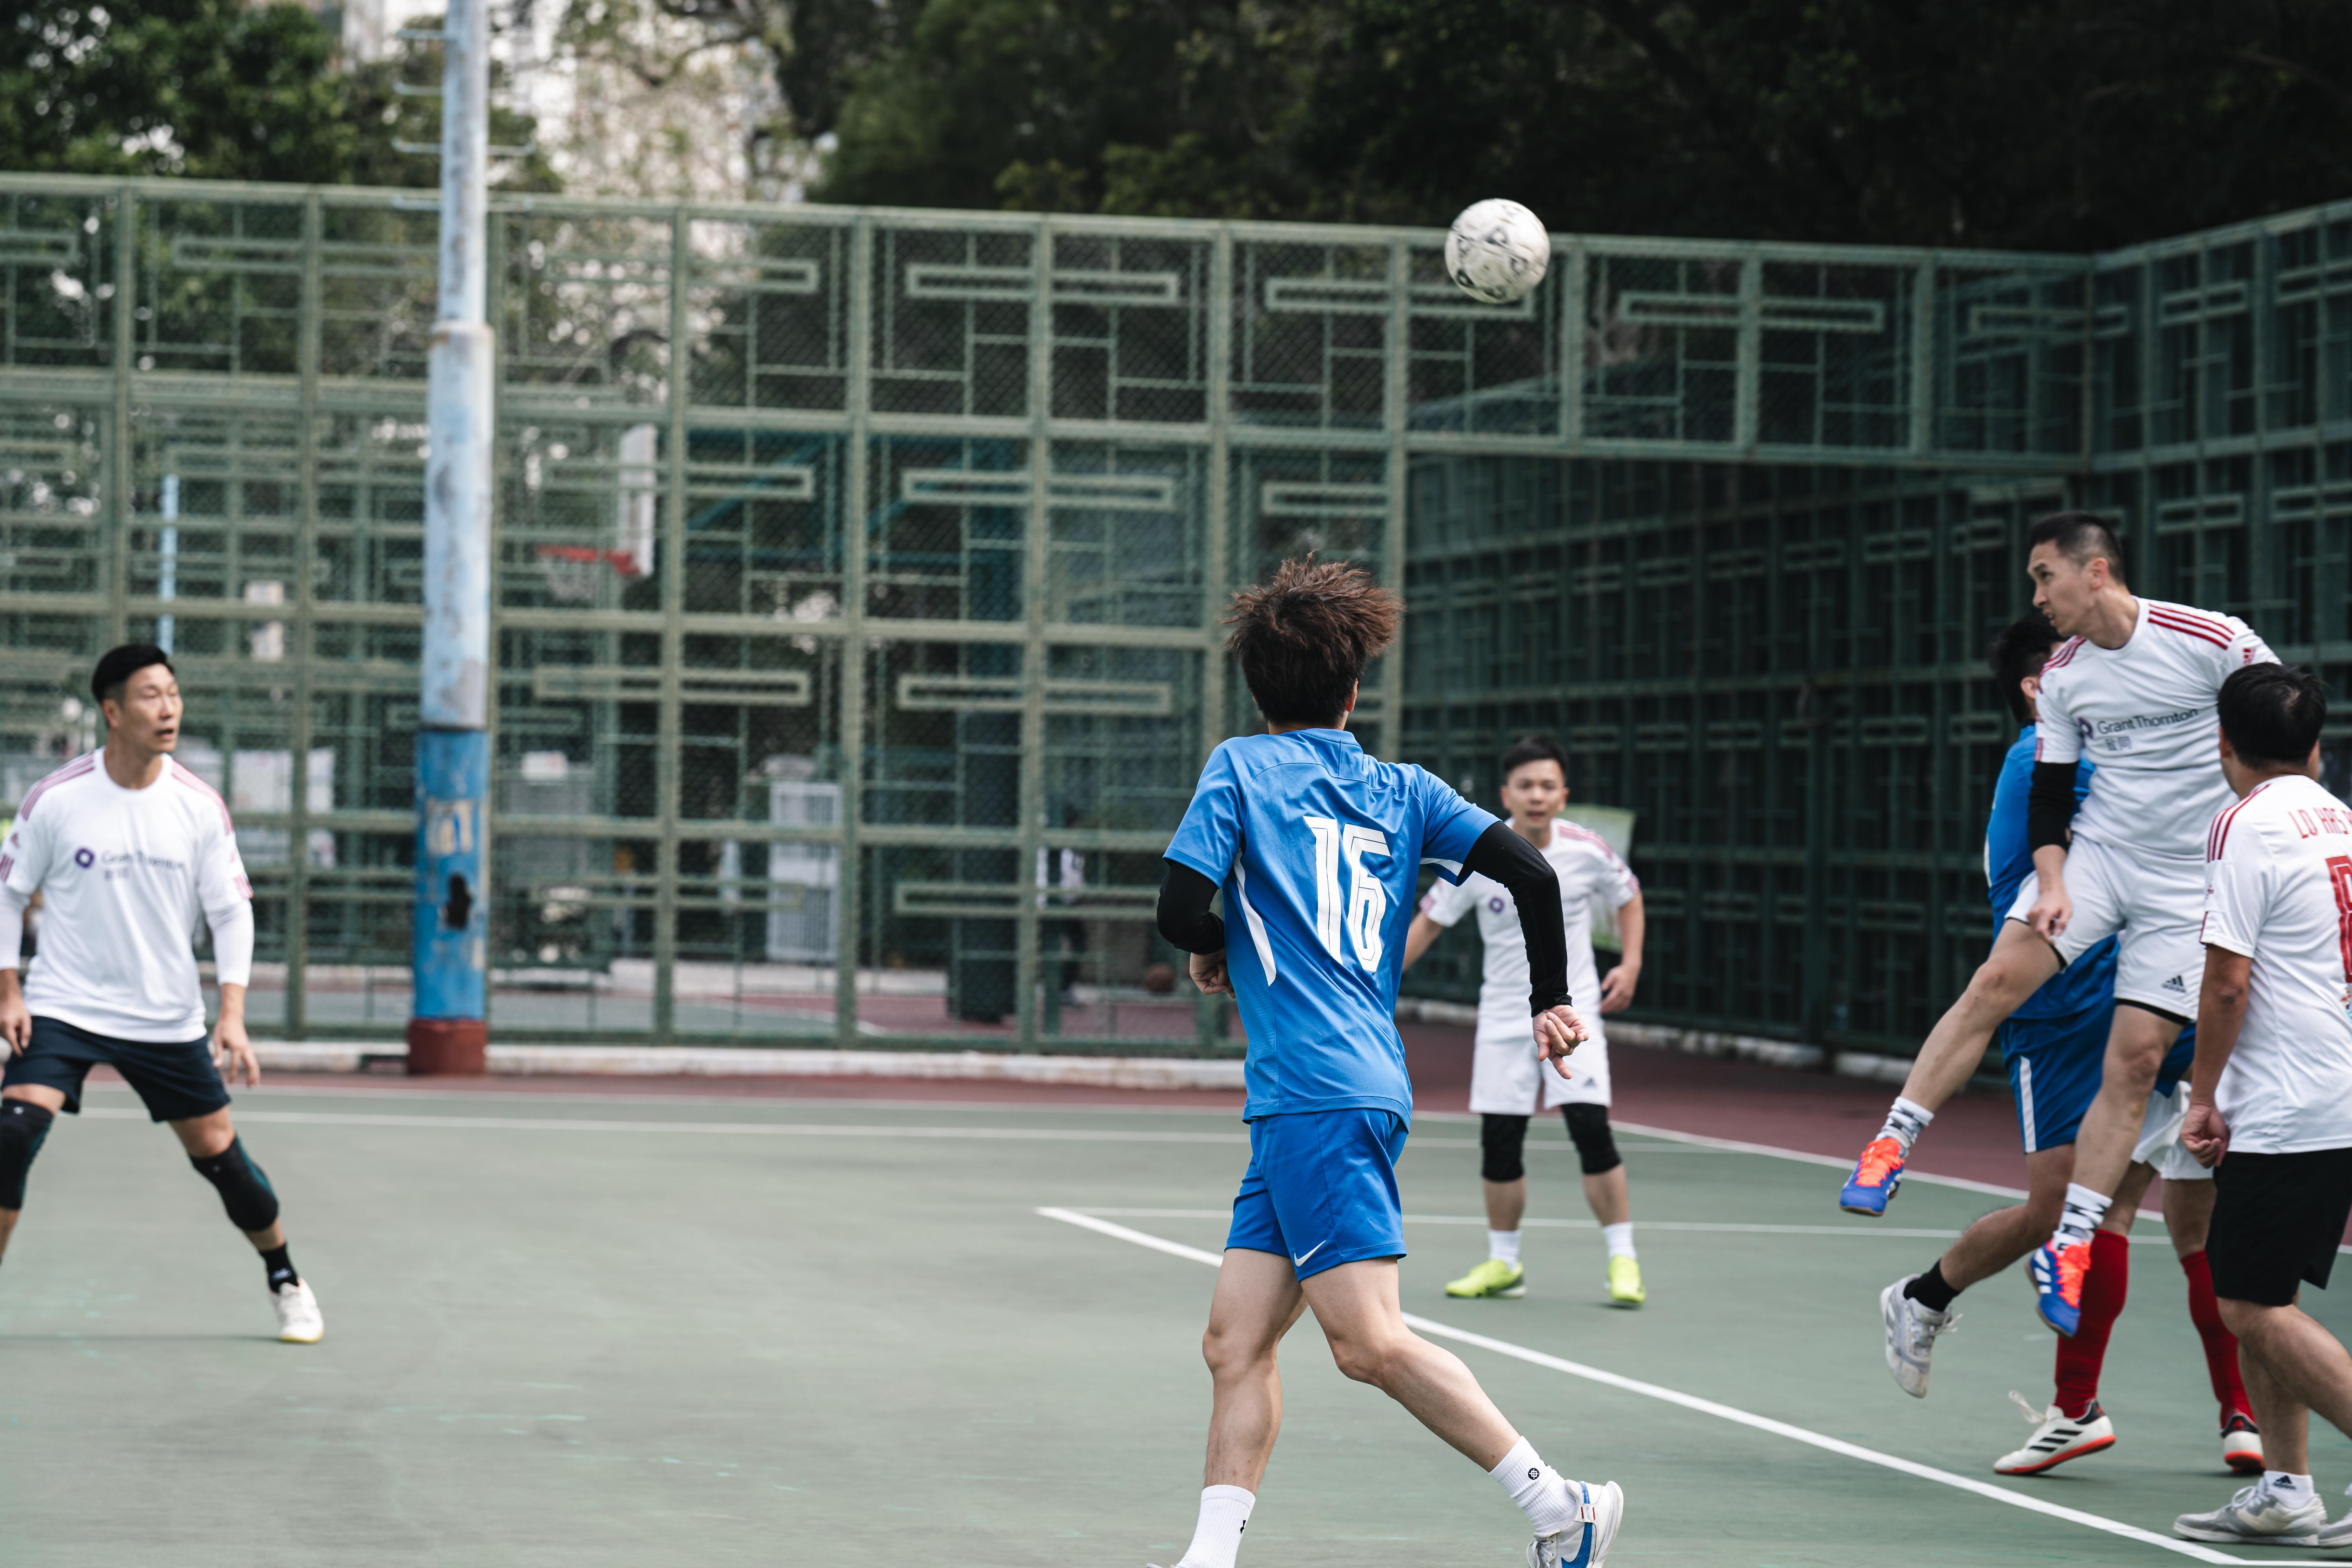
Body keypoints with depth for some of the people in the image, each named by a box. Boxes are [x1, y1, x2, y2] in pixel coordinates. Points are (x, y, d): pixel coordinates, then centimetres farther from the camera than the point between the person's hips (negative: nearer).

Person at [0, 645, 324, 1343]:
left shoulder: (201, 807, -5)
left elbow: (232, 911, 0)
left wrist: (232, 1016, -9)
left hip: (167, 1018, 2)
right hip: (63, 1008, -2)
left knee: (219, 1154, 5)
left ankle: (287, 1284, 28)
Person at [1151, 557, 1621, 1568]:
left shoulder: (1241, 767, 3)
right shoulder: (1403, 791, 16)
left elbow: (1181, 909, -7)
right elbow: (1530, 873, 5)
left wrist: (1217, 955, 16)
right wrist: (1551, 1001, 17)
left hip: (1317, 1096, -7)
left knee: (1370, 1344, -13)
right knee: (1235, 1346, 7)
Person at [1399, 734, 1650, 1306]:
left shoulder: (1587, 851, -8)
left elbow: (1629, 896, 12)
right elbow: (1429, 921, 2)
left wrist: (1631, 964, 0)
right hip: (1504, 1018, 1)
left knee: (1591, 1129, -14)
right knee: (1500, 1144, 1)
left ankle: (1623, 1261, -5)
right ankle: (1503, 1264, 19)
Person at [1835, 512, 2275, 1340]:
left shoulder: (2214, 642, -14)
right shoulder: (2063, 675, 1)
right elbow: (2049, 796, 6)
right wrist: (2051, 883, -11)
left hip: (2187, 883, -3)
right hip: (2096, 851, 3)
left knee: (2136, 1060, -7)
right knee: (1996, 980, -18)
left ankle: (2068, 1245, 0)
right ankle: (1891, 1145, -11)